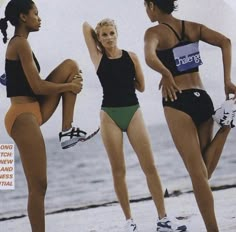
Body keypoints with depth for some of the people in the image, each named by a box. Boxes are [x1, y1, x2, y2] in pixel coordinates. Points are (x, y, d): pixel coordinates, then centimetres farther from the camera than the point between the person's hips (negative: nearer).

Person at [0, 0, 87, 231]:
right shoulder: (21, 44, -13)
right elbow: (37, 86, -17)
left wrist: (70, 82, 7)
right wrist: (70, 86, -2)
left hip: (32, 112, 10)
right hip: (23, 116, -10)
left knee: (71, 66, 9)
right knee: (38, 187, -8)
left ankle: (67, 130, 3)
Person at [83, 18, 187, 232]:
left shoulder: (131, 57, 4)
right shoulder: (98, 58, 2)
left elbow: (141, 86, 10)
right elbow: (86, 26, 1)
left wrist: (123, 78, 4)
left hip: (133, 112, 0)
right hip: (110, 115, 0)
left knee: (150, 166, -3)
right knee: (118, 171, 2)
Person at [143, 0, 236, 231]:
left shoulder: (155, 32, -7)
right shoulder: (192, 27, 11)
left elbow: (150, 58, -27)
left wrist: (167, 75, -10)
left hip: (178, 103, -6)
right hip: (203, 99, 6)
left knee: (197, 173, -3)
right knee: (202, 171, 14)